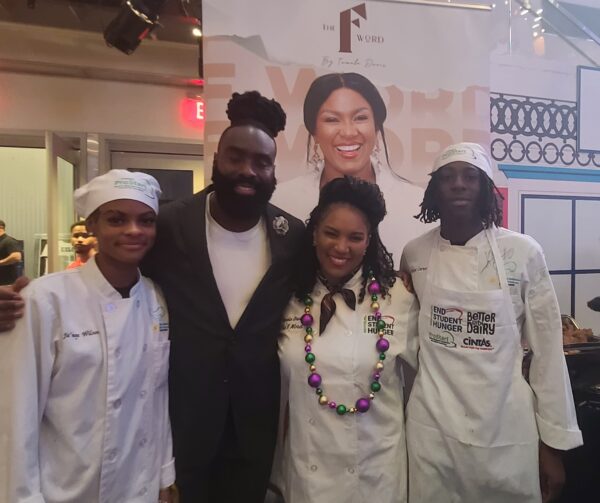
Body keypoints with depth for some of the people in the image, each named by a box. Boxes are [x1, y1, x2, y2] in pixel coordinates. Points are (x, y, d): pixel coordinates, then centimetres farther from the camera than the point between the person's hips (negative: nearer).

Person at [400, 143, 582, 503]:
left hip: (506, 431, -1)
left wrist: (554, 441, 0)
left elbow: (547, 350, -3)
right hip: (431, 429, 2)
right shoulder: (414, 255, -4)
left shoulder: (523, 252, -9)